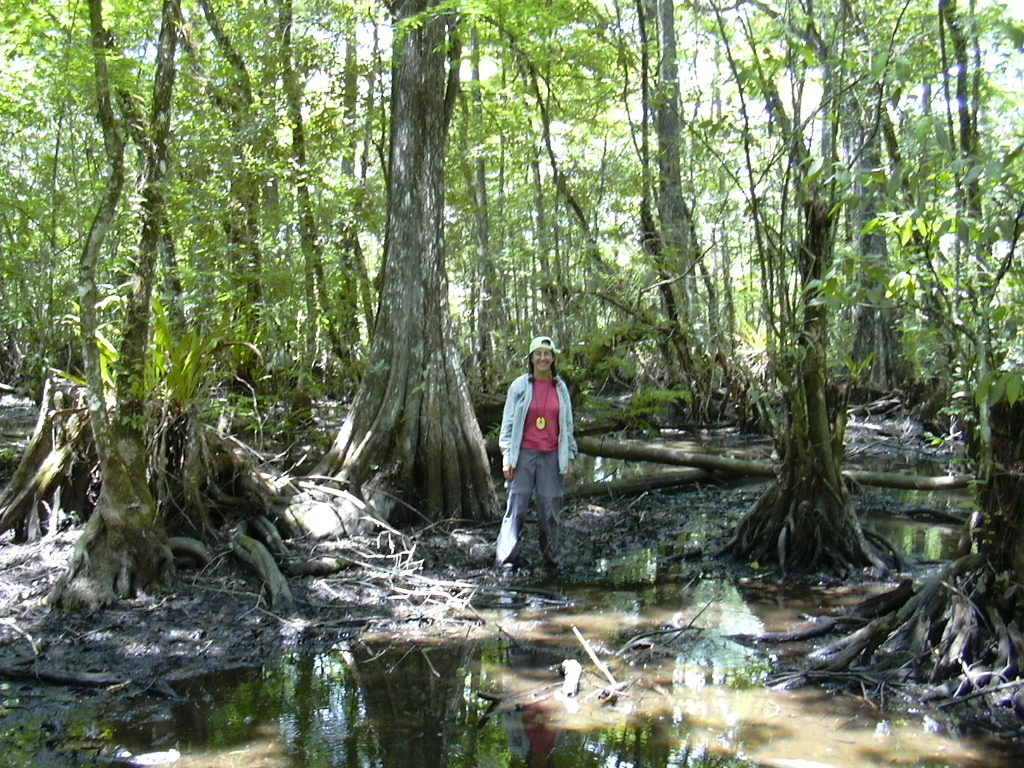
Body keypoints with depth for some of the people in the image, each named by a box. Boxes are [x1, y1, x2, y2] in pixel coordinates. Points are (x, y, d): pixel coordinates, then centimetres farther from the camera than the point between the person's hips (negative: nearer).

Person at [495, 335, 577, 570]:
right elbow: (509, 422, 2)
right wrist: (507, 456, -3)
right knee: (516, 507, -5)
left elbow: (567, 425, 14)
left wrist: (569, 457, 10)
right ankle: (506, 558, -1)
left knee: (550, 508, 3)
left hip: (552, 456, 2)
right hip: (524, 454, -2)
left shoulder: (561, 388, 10)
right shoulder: (520, 386, 1)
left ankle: (551, 557, 14)